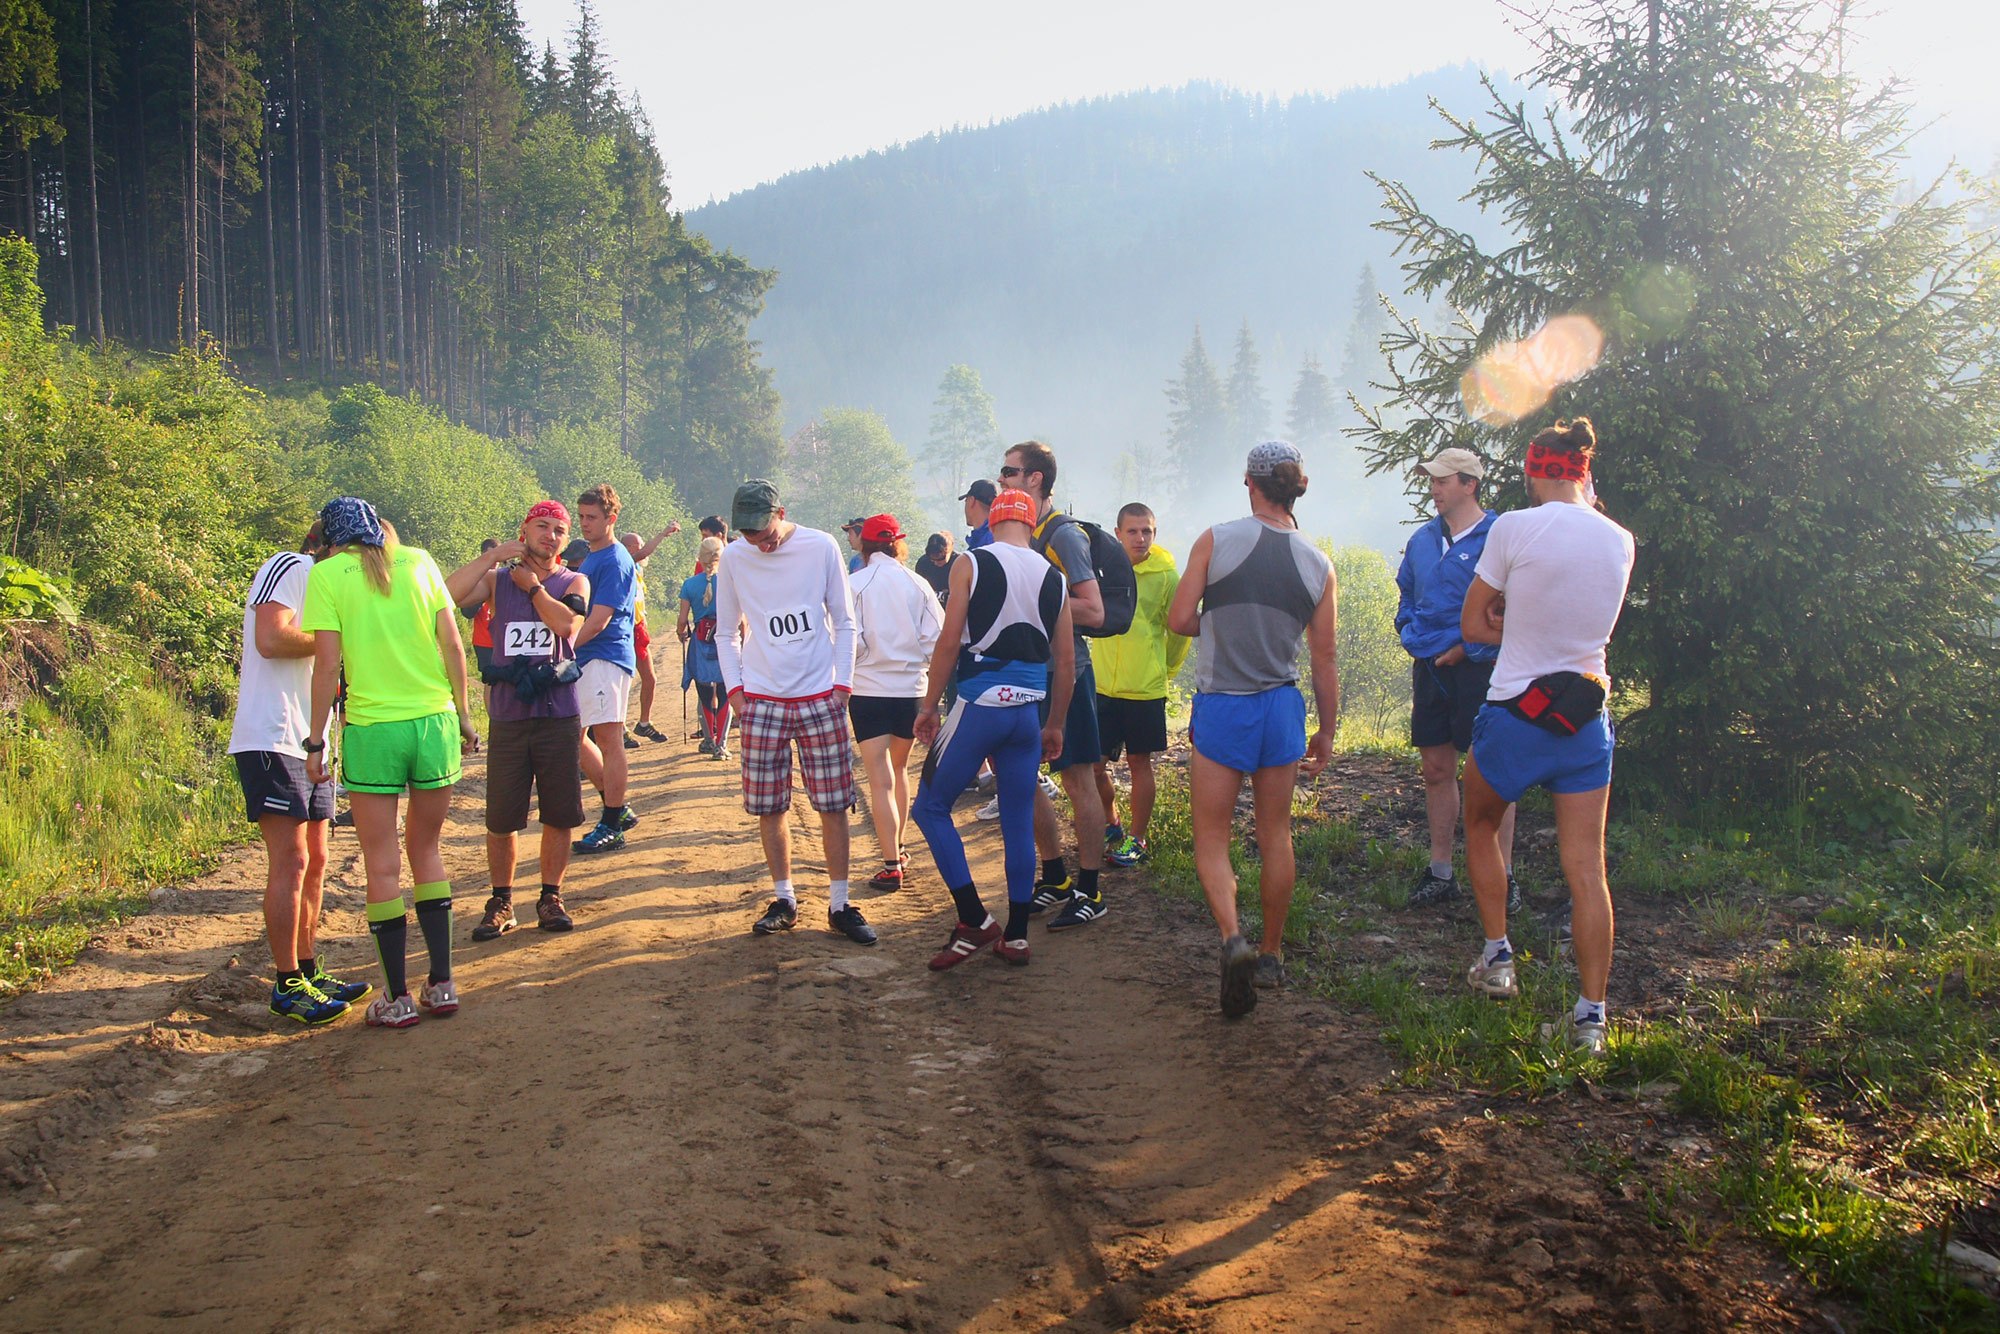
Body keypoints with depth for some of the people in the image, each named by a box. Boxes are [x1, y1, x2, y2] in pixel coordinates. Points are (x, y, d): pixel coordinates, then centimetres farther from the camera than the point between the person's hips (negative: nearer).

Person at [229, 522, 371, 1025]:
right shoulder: (290, 568, -7)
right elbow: (271, 639, -23)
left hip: (309, 746, 10)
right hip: (273, 741, -10)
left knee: (315, 861, 12)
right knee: (290, 862, -9)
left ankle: (309, 972, 20)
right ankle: (287, 986, -4)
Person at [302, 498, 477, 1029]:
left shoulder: (327, 573, -3)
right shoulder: (420, 562, 6)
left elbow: (327, 664, -7)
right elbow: (453, 645, 5)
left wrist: (316, 739, -1)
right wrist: (463, 713, 14)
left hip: (371, 730, -3)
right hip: (434, 722, 3)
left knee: (383, 866, 6)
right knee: (427, 852, 17)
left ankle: (397, 997, 10)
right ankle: (441, 983, 16)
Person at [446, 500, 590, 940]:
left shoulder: (574, 582, 7)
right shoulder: (499, 579, 8)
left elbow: (566, 624, -15)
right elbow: (447, 594, -11)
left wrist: (531, 584, -4)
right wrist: (493, 555, -10)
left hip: (559, 714, 0)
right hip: (507, 715, 0)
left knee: (559, 815, 4)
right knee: (501, 818, 3)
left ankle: (550, 898, 18)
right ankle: (500, 902, 16)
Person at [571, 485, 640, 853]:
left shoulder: (615, 561, -11)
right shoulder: (590, 559, 18)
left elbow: (597, 621, -18)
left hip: (606, 658, -10)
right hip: (582, 659, 10)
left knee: (608, 739, -6)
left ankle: (612, 827, -1)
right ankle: (618, 809, 20)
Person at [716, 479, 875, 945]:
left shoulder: (821, 547, -3)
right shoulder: (734, 558, 1)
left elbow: (843, 622, 4)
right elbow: (727, 632, 11)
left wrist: (842, 683, -2)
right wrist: (734, 687, 1)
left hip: (820, 698, -1)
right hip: (761, 700, 1)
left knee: (833, 805, 0)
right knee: (768, 807, 4)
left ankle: (839, 905, 8)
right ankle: (783, 899, 18)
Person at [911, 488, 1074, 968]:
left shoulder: (971, 564, -4)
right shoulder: (1052, 577, 8)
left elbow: (949, 642, -9)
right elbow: (1065, 664, 11)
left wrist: (928, 705, 0)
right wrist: (1055, 725, 22)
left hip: (979, 706, -5)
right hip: (1027, 711, 5)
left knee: (931, 807, 9)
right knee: (1019, 822, 12)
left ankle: (974, 920, 2)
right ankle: (1016, 936, 17)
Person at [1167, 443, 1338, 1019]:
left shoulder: (1216, 540, -9)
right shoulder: (1319, 565, -1)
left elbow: (1179, 620, -9)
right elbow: (1325, 664, 2)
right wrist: (1327, 734, 13)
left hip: (1220, 709, -2)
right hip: (1282, 710, 3)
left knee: (1211, 840, 6)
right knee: (1275, 837, 16)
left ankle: (1232, 937, -18)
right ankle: (1271, 956, 25)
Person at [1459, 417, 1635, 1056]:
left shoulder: (1514, 529, -12)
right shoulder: (1620, 541, 2)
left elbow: (1473, 624, -3)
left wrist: (1514, 626, 7)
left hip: (1514, 714, -3)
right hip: (1586, 718, 3)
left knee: (1481, 828, 24)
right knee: (1587, 869, 2)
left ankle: (1497, 957, 23)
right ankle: (1591, 1015, 0)